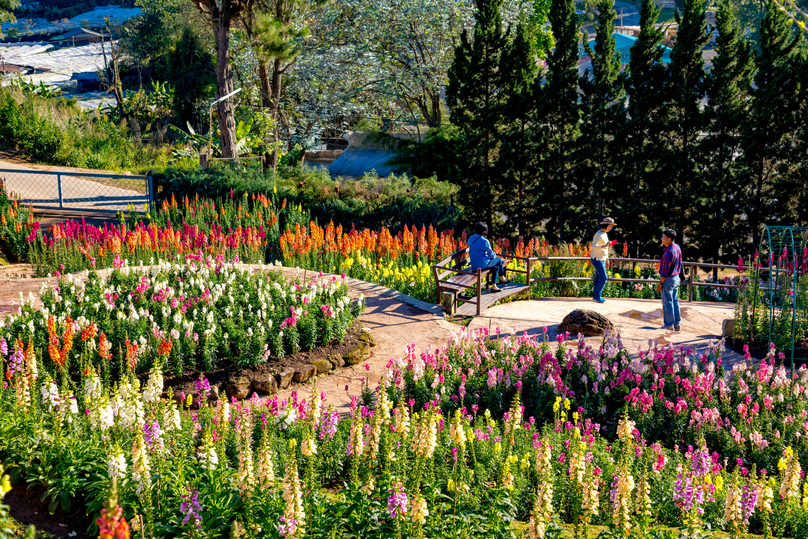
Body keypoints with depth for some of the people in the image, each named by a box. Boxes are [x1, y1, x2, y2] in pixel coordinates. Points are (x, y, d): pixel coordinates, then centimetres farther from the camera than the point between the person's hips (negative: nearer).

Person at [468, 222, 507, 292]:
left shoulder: (471, 238, 5)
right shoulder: (484, 241, -20)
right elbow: (491, 253, -10)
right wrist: (494, 256, 15)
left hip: (474, 265, 8)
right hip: (482, 264, -8)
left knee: (496, 267, 22)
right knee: (499, 260, 16)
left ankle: (494, 286, 22)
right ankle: (503, 279, 33)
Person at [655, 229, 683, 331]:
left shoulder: (668, 252, -24)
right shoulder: (677, 248, 4)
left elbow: (665, 270, -22)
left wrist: (660, 283, -15)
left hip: (668, 280, -9)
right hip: (676, 278, 9)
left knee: (667, 303, 1)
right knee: (675, 301, 15)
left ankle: (669, 325, 7)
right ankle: (677, 324, 20)